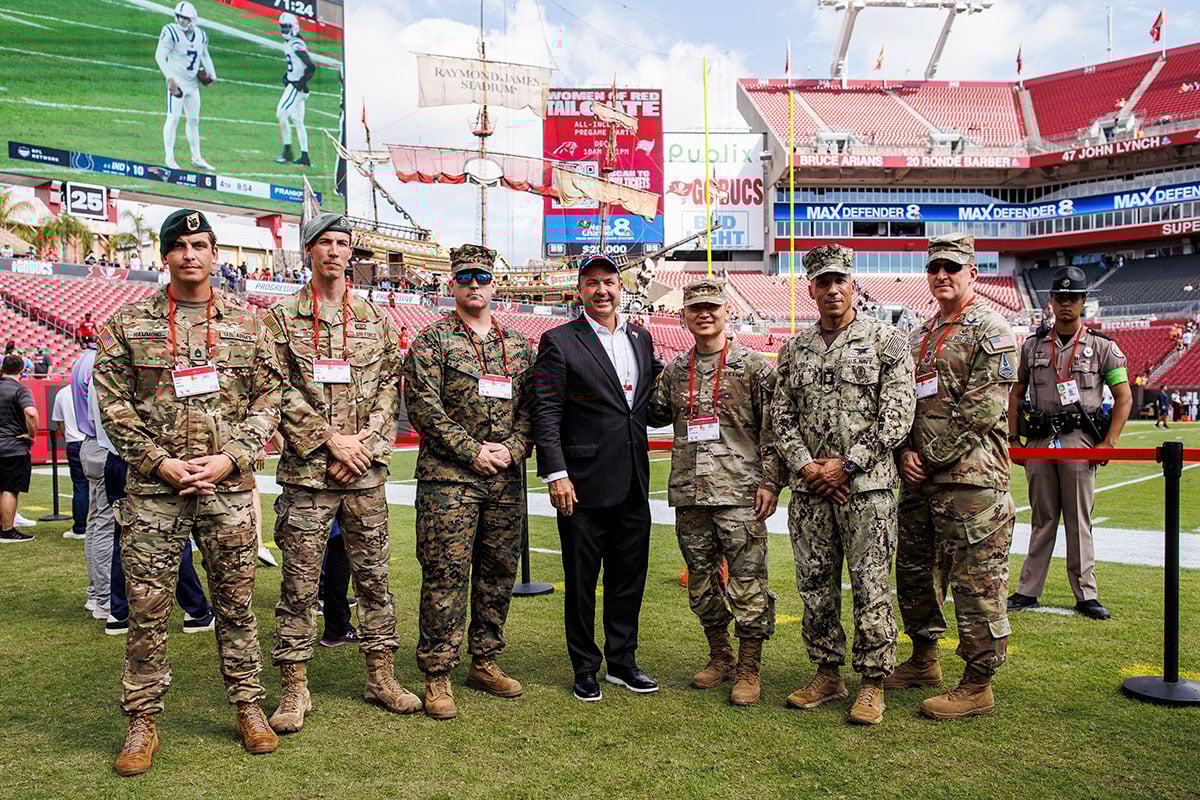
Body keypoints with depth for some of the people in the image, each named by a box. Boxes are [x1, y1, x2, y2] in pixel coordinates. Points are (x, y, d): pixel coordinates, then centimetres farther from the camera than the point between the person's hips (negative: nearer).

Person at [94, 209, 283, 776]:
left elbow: (268, 400, 5)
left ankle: (248, 707, 22)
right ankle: (142, 720, 19)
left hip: (229, 486, 1)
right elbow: (113, 403, 2)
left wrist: (230, 458, -8)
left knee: (236, 600, 9)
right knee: (147, 606, 5)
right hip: (152, 488, 0)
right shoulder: (129, 323, 5)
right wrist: (159, 461, -9)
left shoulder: (246, 323, 7)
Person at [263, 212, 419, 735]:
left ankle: (381, 677, 22)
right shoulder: (281, 317, 3)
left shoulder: (374, 319, 12)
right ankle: (294, 689, 13)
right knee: (300, 582, 2)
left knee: (374, 574, 10)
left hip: (366, 472, 3)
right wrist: (330, 439, -12)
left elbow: (388, 385, 8)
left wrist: (365, 441, -6)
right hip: (306, 472, -3)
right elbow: (279, 391, -5)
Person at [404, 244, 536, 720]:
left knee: (499, 572, 11)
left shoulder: (517, 344, 14)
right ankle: (437, 676, 7)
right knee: (445, 575, -3)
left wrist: (512, 448, -6)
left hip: (507, 479, 5)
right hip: (448, 475, -5)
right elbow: (424, 406, -9)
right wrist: (472, 451, -13)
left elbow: (532, 406, 11)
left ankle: (485, 663, 25)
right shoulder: (432, 340, 0)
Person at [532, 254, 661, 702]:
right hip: (584, 484, -5)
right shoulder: (559, 341, -4)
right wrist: (556, 473, -15)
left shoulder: (641, 338, 13)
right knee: (581, 581, 6)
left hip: (633, 484, 5)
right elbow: (545, 412, -9)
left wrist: (664, 374, 7)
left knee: (629, 578, 14)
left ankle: (622, 662, 29)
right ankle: (586, 669, 21)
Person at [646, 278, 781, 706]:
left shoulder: (754, 366, 0)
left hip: (740, 494, -5)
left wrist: (769, 481, -9)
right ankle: (720, 657, 30)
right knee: (701, 580, 13)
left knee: (747, 583, -2)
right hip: (689, 494, 5)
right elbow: (655, 415, 22)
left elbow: (772, 428, -2)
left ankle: (749, 668, 12)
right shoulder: (674, 371, 13)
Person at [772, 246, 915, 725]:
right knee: (815, 586, 10)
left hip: (867, 486, -4)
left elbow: (897, 416, -7)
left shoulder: (886, 341, -1)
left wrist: (847, 463, -12)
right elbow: (781, 416, 9)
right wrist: (806, 466, -6)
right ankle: (827, 673, 25)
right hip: (809, 488, 4)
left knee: (871, 587, -1)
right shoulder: (795, 349, 12)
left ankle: (872, 684, 13)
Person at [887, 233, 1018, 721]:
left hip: (971, 479, -8)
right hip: (919, 480, 8)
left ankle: (978, 686, 9)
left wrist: (930, 456, -12)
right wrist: (906, 453, -1)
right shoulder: (919, 338, 18)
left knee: (976, 583, -2)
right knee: (914, 572, 16)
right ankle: (924, 661, 33)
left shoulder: (991, 331, -5)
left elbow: (979, 411, -14)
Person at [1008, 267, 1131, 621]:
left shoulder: (1102, 346, 2)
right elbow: (1016, 393, 15)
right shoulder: (1033, 346, 10)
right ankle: (1028, 591, 14)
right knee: (1042, 519, 9)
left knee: (1079, 521, 1)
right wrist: (1013, 438, 7)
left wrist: (1108, 443, -7)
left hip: (1079, 439, -2)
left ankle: (1085, 595, 11)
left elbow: (1124, 397, 2)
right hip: (1039, 441, 2)